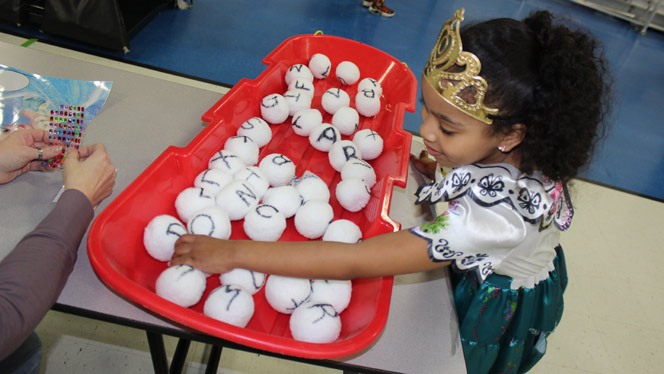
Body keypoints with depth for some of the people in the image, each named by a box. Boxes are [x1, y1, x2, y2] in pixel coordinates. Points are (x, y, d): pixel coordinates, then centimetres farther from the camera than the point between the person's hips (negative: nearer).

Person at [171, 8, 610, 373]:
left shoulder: (493, 213, -46)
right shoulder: (505, 151, -23)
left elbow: (358, 262, -47)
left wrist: (235, 252, -44)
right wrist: (434, 167, -15)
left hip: (499, 304, -6)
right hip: (473, 268, 6)